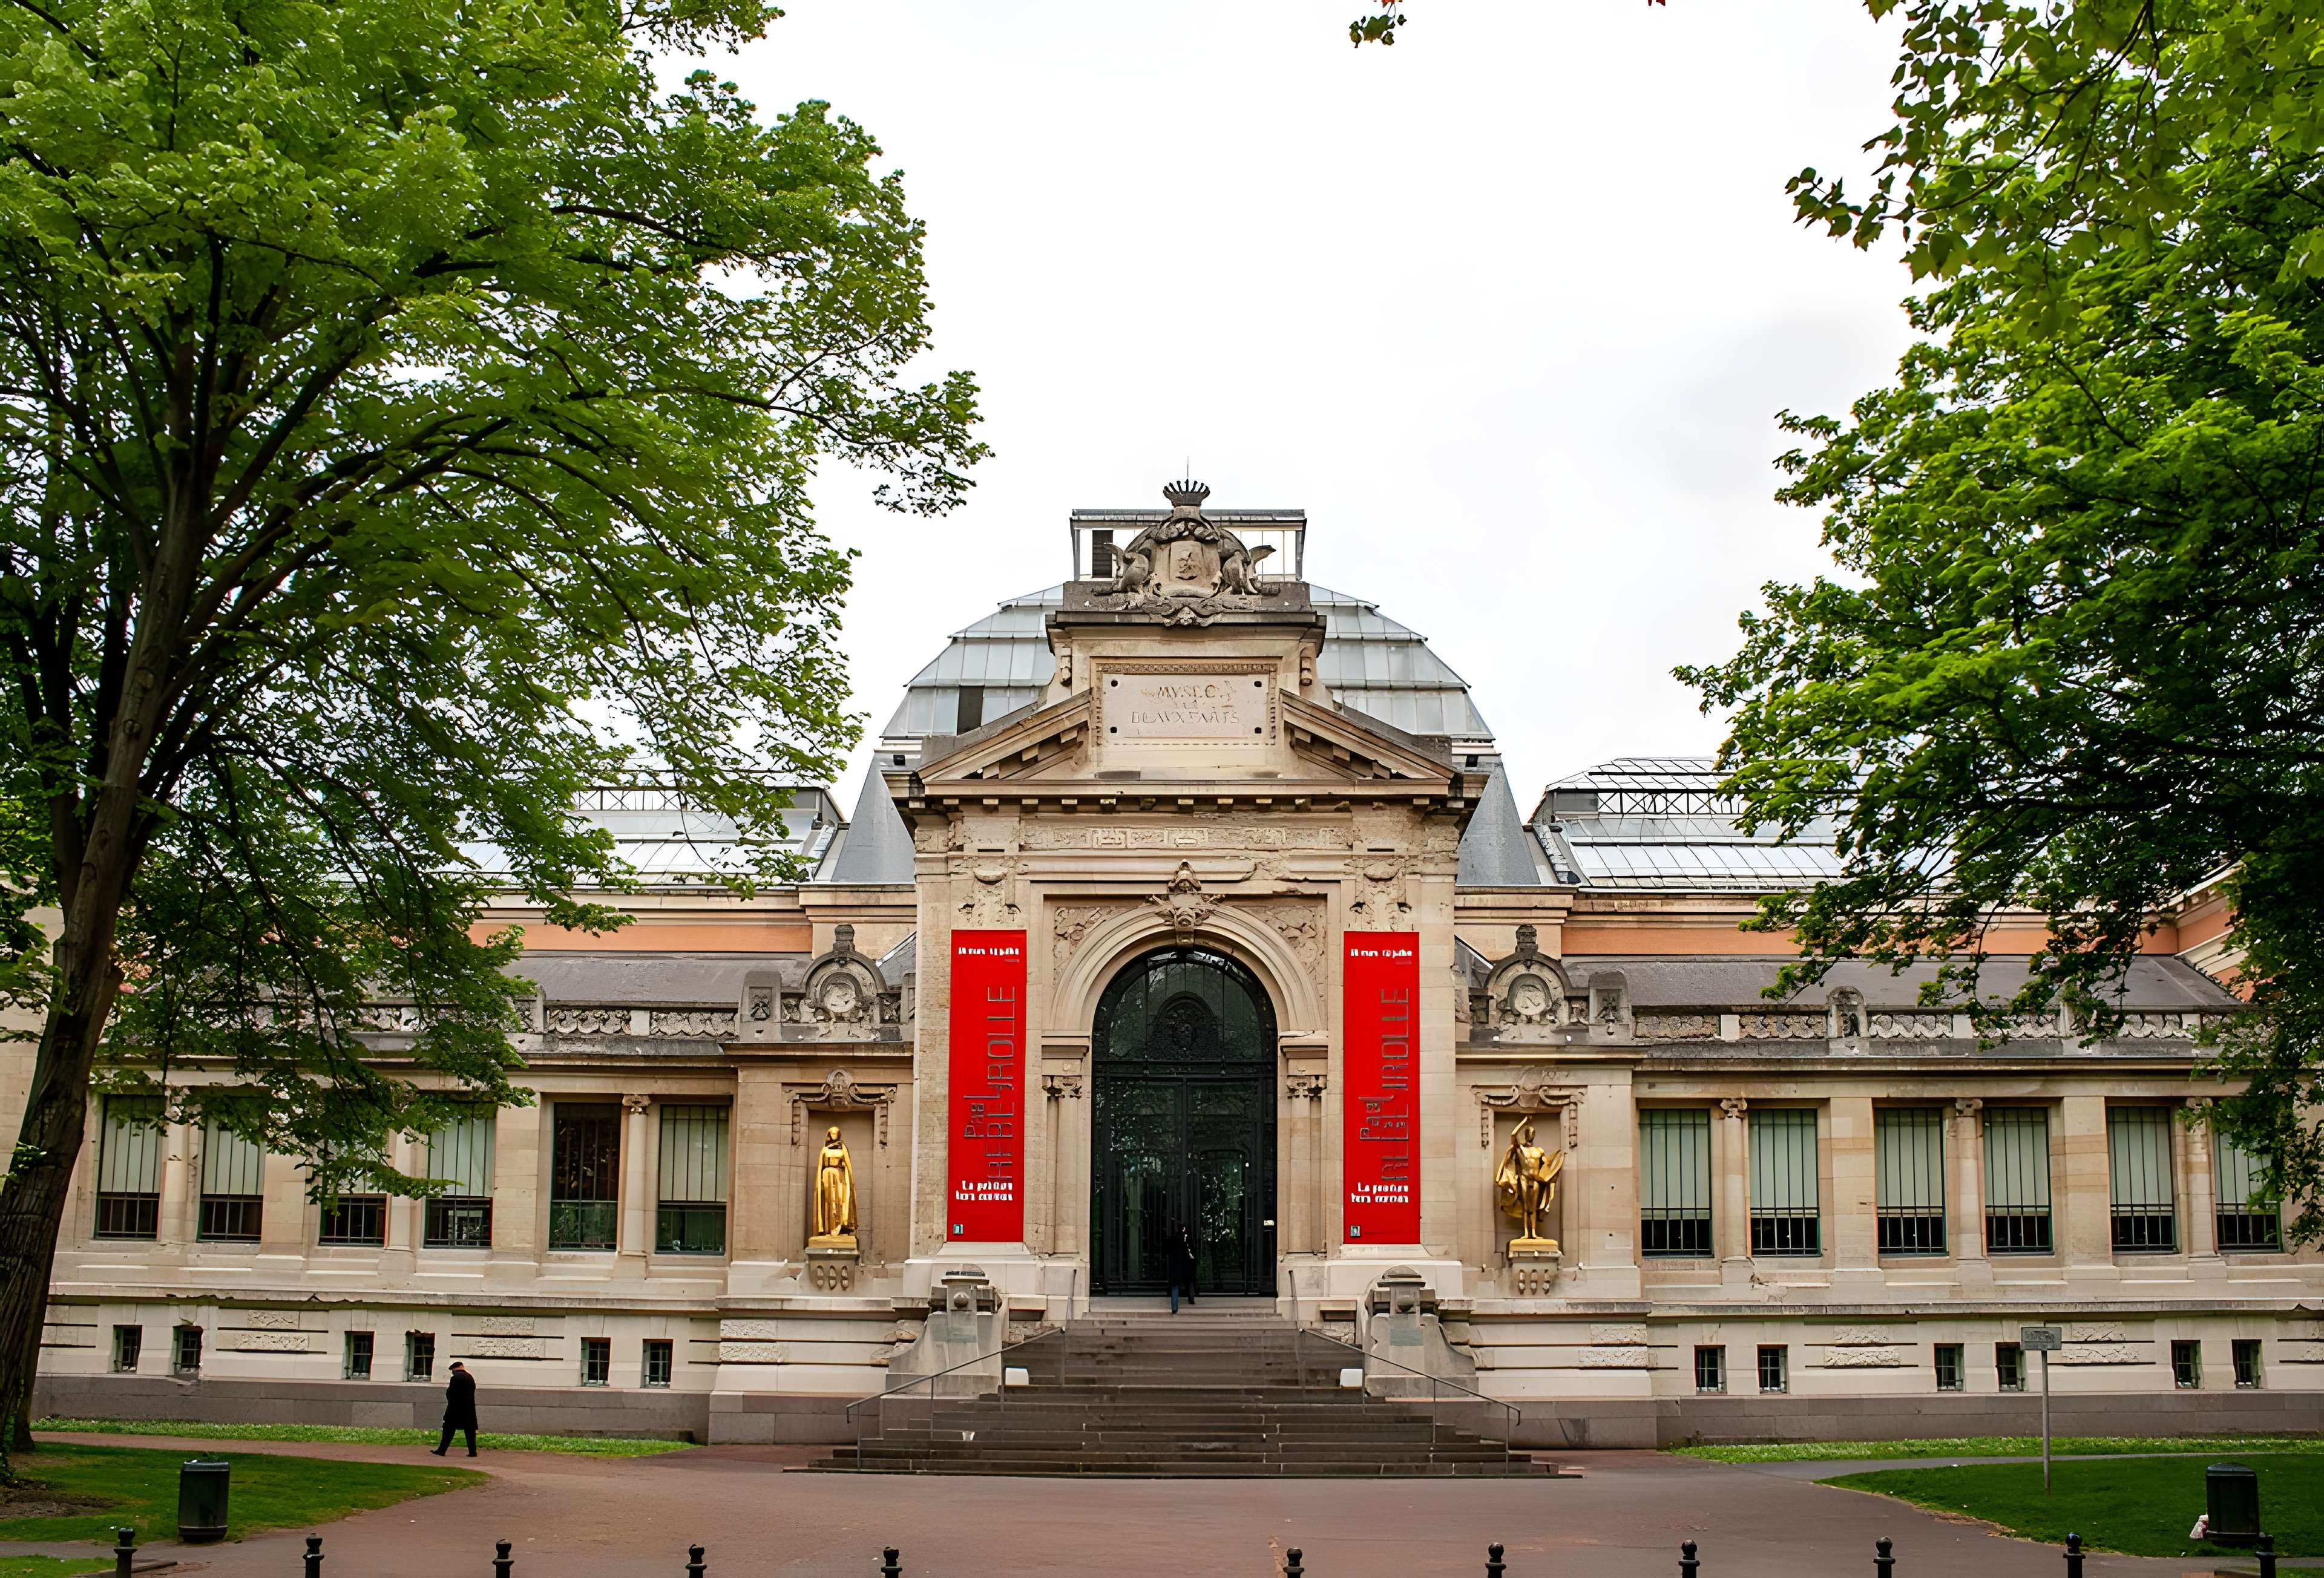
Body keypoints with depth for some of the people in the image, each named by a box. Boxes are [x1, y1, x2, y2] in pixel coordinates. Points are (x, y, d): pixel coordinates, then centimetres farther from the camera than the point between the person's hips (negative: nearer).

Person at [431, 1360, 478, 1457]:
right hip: (469, 1409, 6)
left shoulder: (455, 1378, -12)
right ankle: (472, 1451, 1)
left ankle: (442, 1450, 3)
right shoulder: (470, 1377, 8)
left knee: (449, 1430, 2)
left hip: (456, 1409, -6)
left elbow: (450, 1393, -15)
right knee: (470, 1430, 5)